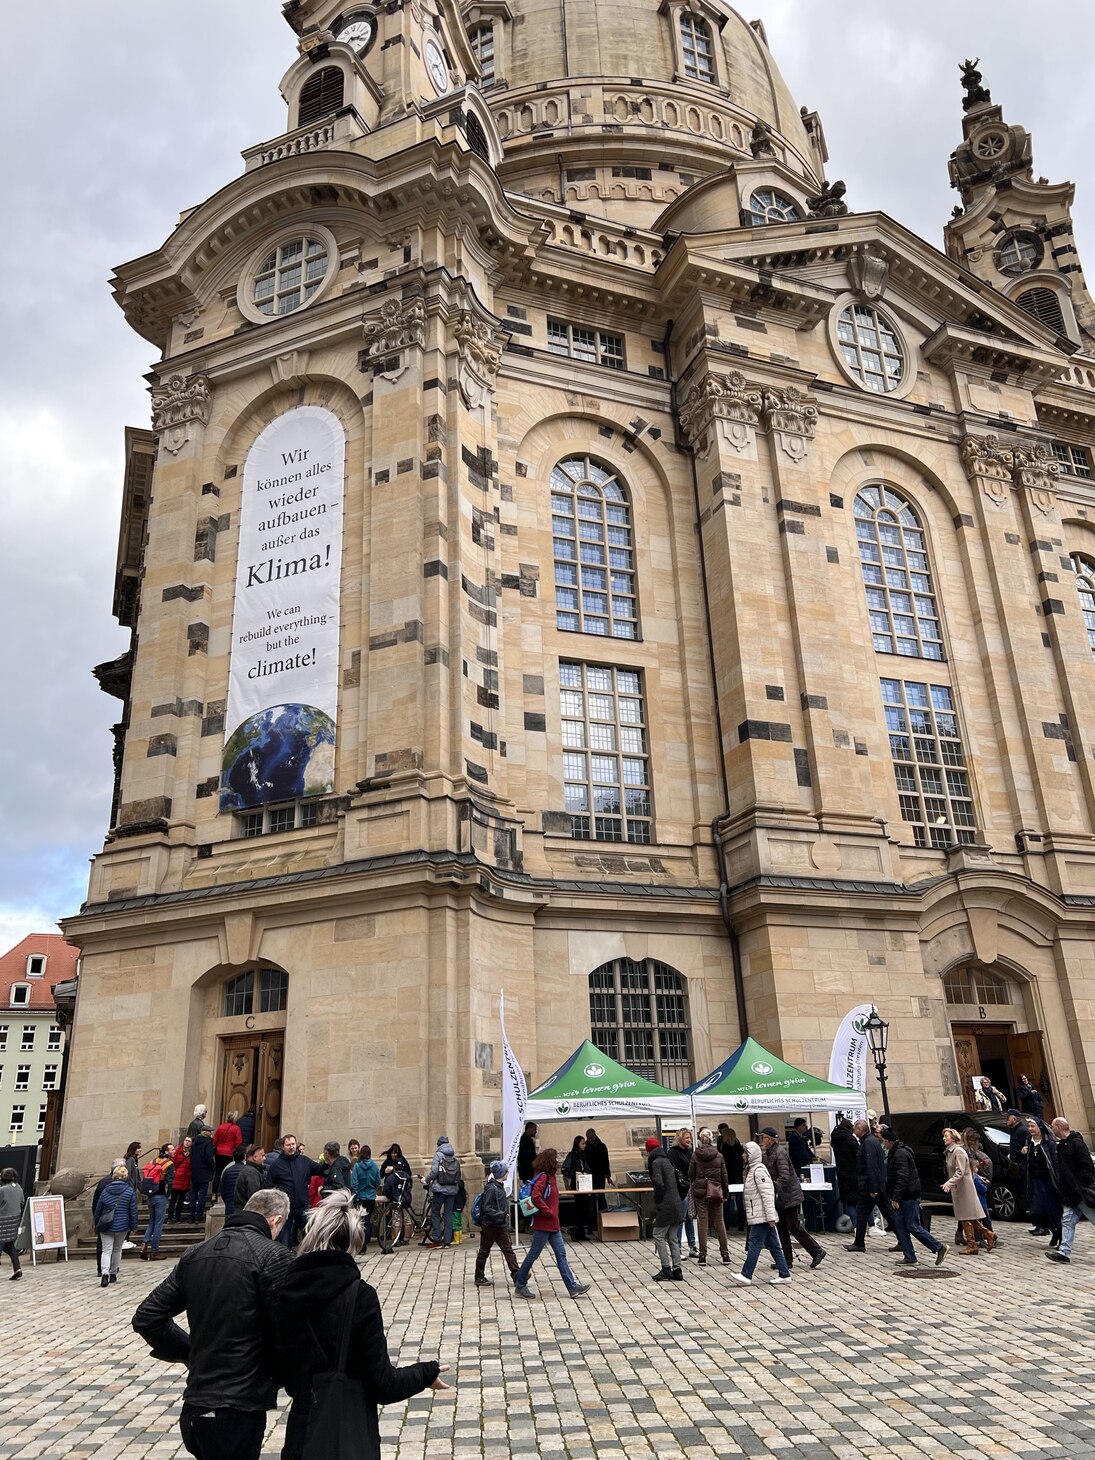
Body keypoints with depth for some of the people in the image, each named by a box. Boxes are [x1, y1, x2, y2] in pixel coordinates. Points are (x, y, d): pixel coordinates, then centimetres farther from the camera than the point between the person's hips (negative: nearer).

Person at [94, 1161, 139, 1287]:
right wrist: (134, 1226, 5)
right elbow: (133, 1211, -5)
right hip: (122, 1226, 0)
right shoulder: (130, 1192, -7)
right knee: (117, 1249, 16)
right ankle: (113, 1273, 23)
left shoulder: (105, 1191, -2)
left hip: (106, 1226, 0)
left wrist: (96, 1224, 19)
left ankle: (105, 1273, -18)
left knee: (106, 1250, 1)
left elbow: (97, 1209, 6)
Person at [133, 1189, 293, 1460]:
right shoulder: (272, 1257, -15)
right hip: (239, 1407, -7)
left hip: (195, 1406, 7)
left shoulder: (194, 1254, 6)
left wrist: (190, 1352, 14)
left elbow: (146, 1318, 9)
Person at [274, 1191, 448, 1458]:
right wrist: (427, 1373, 2)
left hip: (301, 1436, 4)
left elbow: (279, 1369, 6)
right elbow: (383, 1386, -15)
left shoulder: (286, 1291, -7)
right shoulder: (359, 1295, -19)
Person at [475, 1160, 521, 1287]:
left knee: (508, 1250, 3)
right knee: (484, 1251, 7)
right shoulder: (491, 1188, -20)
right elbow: (486, 1208, -23)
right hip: (490, 1225, -8)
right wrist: (501, 1214, -29)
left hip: (501, 1226, 8)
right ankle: (479, 1278, 19)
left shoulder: (500, 1186, 8)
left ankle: (516, 1275, 2)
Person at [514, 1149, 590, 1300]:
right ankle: (520, 1286, 15)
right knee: (533, 1255, 2)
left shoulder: (550, 1176, 11)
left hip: (553, 1225, 9)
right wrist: (548, 1212, -20)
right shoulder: (542, 1177, -19)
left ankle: (573, 1287, 9)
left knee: (561, 1254, 8)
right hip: (543, 1225, -9)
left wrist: (552, 1213, 12)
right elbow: (535, 1197, -31)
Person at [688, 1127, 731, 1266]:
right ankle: (725, 1254, 14)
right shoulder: (719, 1156, -1)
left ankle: (703, 1255, 4)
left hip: (700, 1192, -1)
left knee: (702, 1222, 3)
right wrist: (725, 1193, 11)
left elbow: (690, 1175, -2)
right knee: (719, 1221, 11)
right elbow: (724, 1176, 2)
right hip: (716, 1192, 1)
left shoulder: (695, 1155, -6)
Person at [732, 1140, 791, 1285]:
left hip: (762, 1217, -10)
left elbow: (767, 1194, -21)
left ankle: (746, 1275, -3)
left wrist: (771, 1216, -23)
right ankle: (784, 1274, 14)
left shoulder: (759, 1170, -15)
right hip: (758, 1216, 10)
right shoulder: (751, 1169, 15)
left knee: (754, 1244, -6)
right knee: (773, 1245, 10)